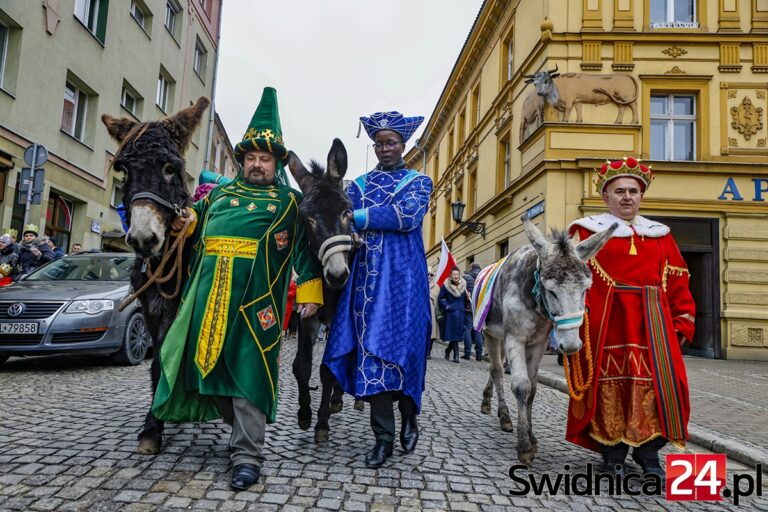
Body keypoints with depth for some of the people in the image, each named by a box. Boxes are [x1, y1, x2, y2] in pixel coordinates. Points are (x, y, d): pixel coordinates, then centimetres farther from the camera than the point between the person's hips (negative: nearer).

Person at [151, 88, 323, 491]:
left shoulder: (289, 201, 7)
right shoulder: (220, 193, 19)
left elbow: (305, 248, 2)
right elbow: (195, 223, 29)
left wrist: (310, 292, -7)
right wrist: (183, 221, 5)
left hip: (255, 297, -5)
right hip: (210, 292, 5)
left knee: (247, 369, -5)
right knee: (211, 361, 10)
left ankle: (248, 454, 3)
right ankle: (244, 428, 31)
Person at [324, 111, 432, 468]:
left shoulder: (419, 182, 9)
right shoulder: (359, 184, 17)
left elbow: (406, 217, -11)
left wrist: (358, 217, -17)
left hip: (404, 277, -2)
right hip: (368, 277, 3)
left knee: (401, 345, -4)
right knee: (369, 349, 0)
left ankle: (409, 413, 24)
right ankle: (383, 435, 10)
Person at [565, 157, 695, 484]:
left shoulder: (660, 236, 16)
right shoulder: (588, 231, 3)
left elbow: (677, 283, 14)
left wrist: (684, 320, 6)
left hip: (651, 324, 4)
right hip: (606, 322, -3)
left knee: (655, 383, 2)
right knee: (610, 382, 2)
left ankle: (648, 450, 19)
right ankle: (613, 450, 18)